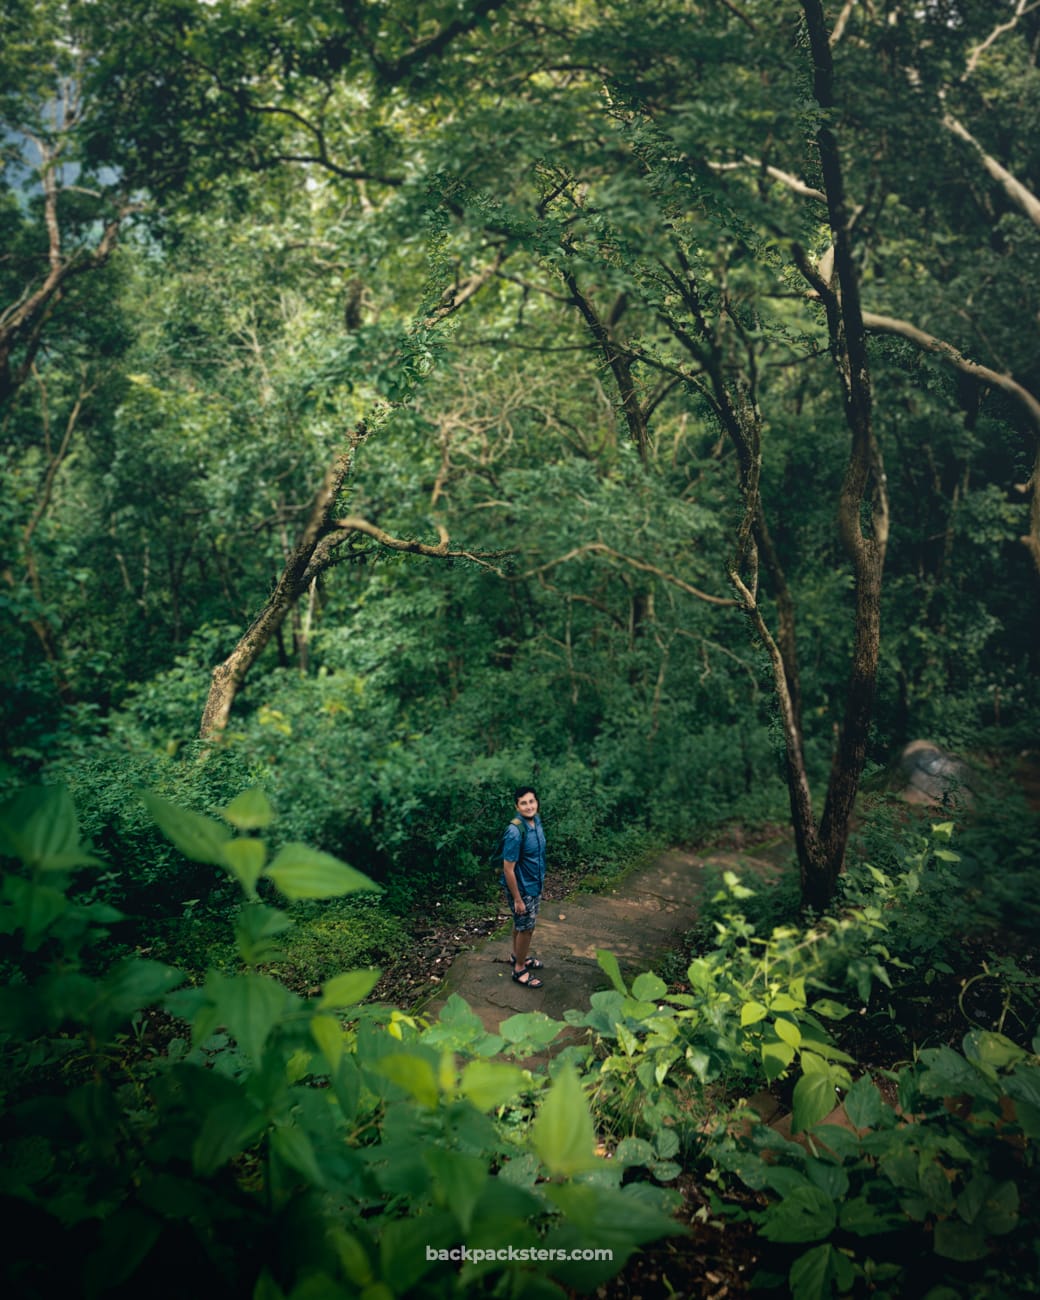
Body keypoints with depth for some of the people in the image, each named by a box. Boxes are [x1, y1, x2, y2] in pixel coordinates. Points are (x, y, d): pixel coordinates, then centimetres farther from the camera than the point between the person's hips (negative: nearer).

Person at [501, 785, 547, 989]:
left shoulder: (536, 820, -5)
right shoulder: (515, 831, -31)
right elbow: (508, 869, -25)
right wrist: (517, 899, -20)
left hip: (535, 884, 8)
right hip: (522, 888, -8)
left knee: (521, 924, 25)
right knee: (526, 928, 7)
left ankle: (517, 955, 46)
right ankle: (519, 969, 26)